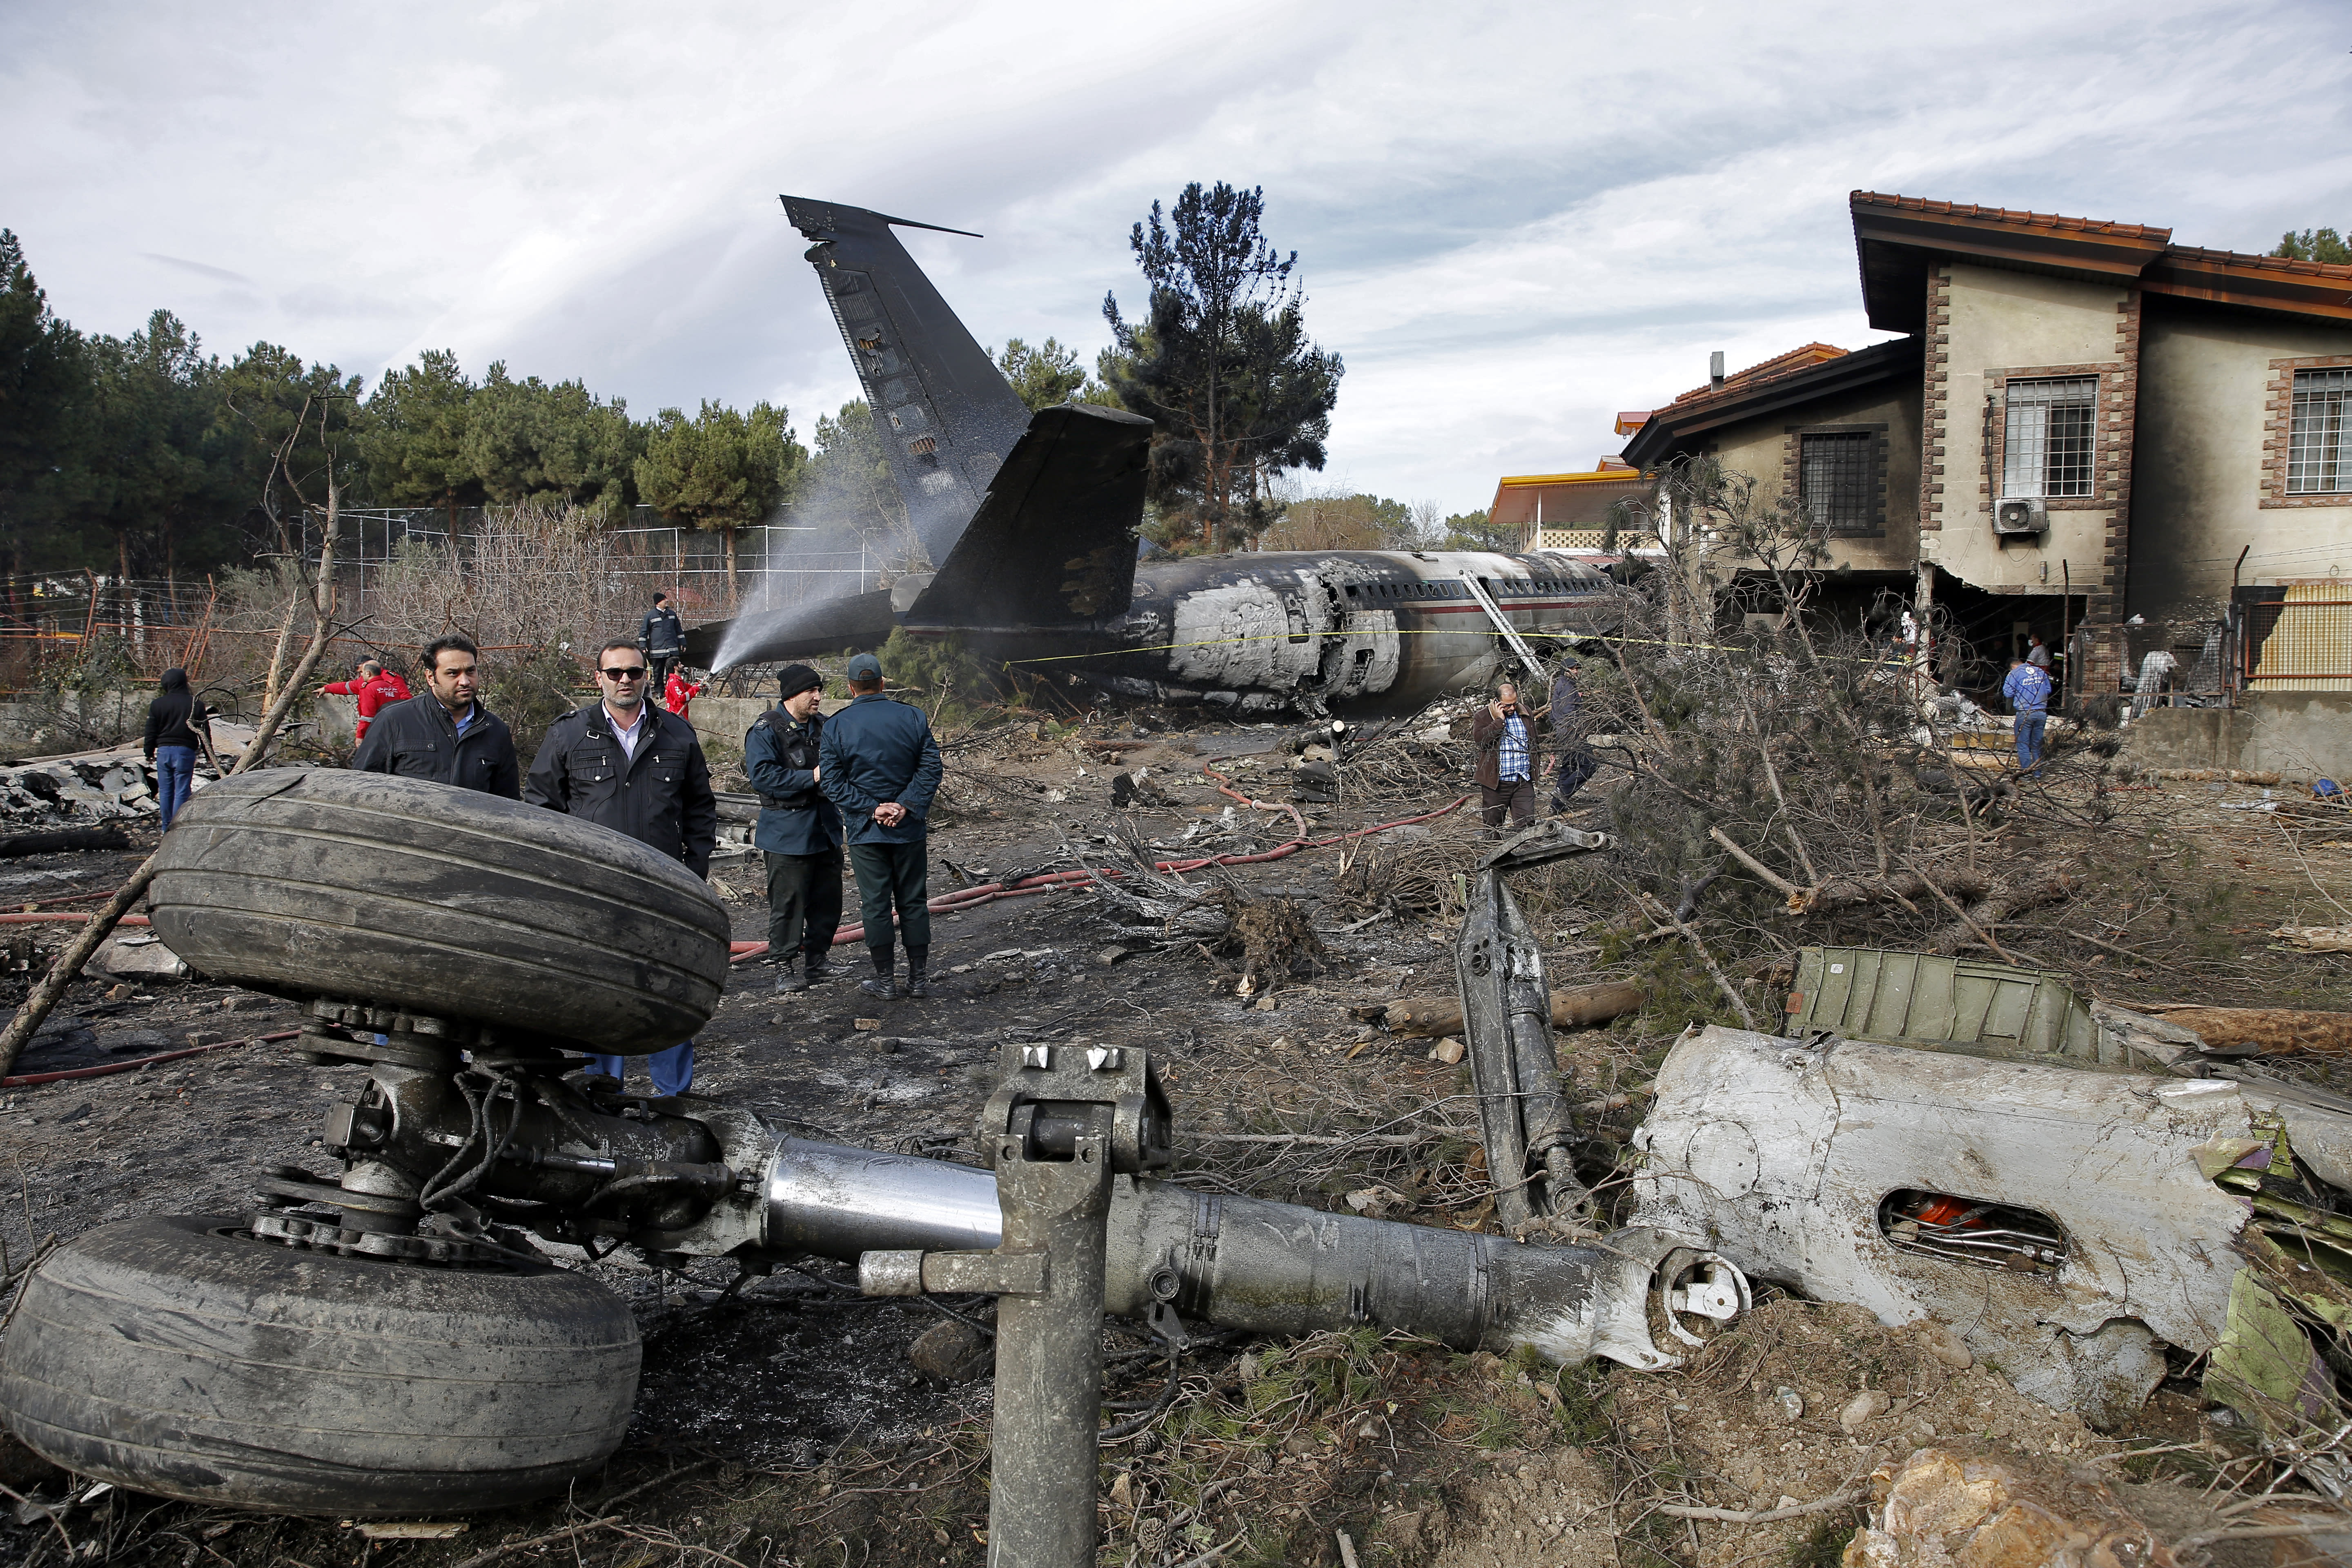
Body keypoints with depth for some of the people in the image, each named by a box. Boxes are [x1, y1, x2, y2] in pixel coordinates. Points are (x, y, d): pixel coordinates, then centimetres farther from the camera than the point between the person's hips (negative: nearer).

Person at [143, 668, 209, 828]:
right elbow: (204, 731, 3)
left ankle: (167, 828, 18)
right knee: (181, 791, -1)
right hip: (185, 751, -2)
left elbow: (151, 732, 4)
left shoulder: (157, 704, 1)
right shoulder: (196, 704, -2)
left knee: (165, 791, 12)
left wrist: (149, 753, 15)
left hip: (163, 750, 2)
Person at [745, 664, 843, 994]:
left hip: (826, 828, 7)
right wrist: (812, 778, -21)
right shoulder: (765, 730, -9)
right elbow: (762, 775, -19)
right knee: (788, 902, -3)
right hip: (787, 833, -6)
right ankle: (785, 966, 9)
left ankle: (817, 961, 25)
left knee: (828, 899, 11)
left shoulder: (823, 726, 11)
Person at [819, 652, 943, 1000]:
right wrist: (905, 806, -10)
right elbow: (930, 767, -6)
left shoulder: (835, 726, -4)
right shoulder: (913, 717, -1)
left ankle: (885, 980, 10)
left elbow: (832, 782, -9)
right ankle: (919, 979, 14)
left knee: (876, 905, 5)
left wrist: (871, 809, -11)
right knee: (913, 902, 9)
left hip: (864, 830, -1)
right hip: (909, 828, 2)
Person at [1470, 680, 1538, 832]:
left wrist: (1534, 773, 24)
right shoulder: (1483, 716, -3)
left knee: (1527, 824, -4)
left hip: (1524, 781, 3)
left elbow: (1533, 744, 25)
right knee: (1493, 826, 7)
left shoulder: (1525, 714, 11)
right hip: (1496, 782, -3)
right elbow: (1478, 739, -23)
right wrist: (1499, 721, -21)